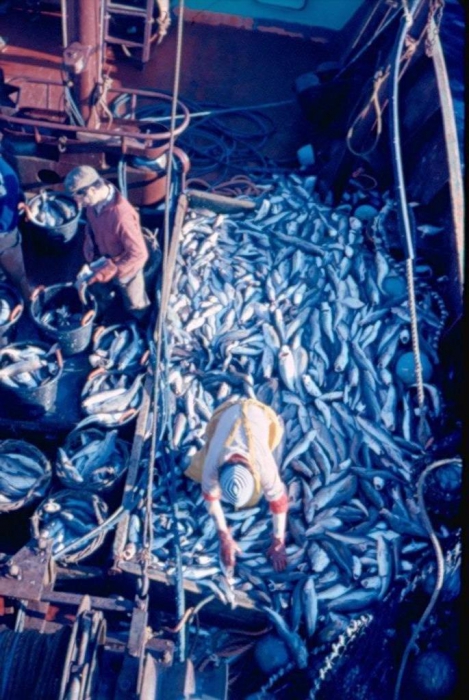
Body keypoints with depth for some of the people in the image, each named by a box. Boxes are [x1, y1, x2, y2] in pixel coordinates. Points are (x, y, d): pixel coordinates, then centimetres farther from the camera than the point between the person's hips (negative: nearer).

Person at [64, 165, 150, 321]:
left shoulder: (121, 216, -44)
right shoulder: (95, 200, -18)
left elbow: (139, 254, -35)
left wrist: (108, 271, -31)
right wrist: (90, 251, -8)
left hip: (125, 268, -7)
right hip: (104, 261, 7)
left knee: (135, 306, 22)